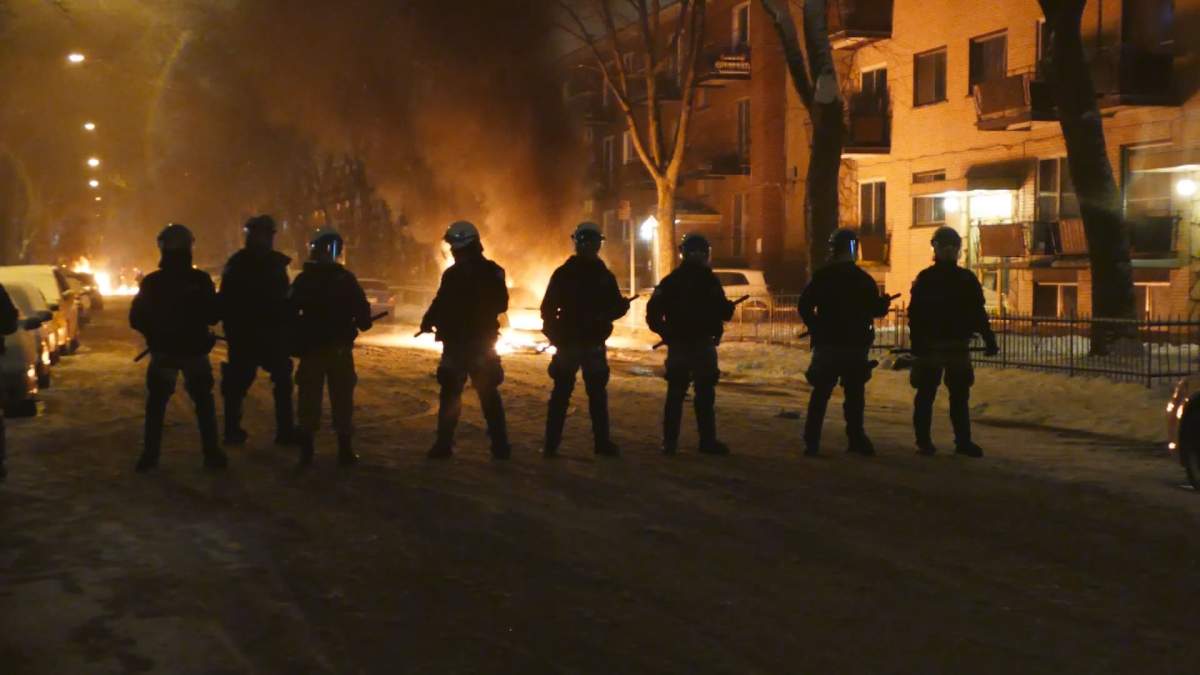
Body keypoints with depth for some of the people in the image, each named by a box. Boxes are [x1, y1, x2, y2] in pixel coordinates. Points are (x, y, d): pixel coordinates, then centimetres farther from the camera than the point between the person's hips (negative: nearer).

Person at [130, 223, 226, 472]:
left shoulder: (151, 282, -7)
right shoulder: (201, 280, -10)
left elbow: (136, 320, -1)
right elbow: (214, 316, -3)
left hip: (163, 351, 0)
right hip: (195, 350, 0)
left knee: (156, 403, 13)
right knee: (203, 401, 12)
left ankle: (150, 455, 7)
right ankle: (212, 453, 5)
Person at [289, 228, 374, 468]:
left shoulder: (303, 280, -1)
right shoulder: (345, 279, -7)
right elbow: (362, 312, -9)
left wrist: (297, 342, 13)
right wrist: (361, 324, 12)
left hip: (311, 348, 1)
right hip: (339, 348, -1)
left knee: (309, 400, 7)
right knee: (342, 399, 5)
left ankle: (307, 451, 6)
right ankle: (345, 450, 5)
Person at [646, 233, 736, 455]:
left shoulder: (670, 281, 5)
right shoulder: (709, 280, -9)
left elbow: (653, 312, 1)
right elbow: (723, 313, -10)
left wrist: (665, 333, 12)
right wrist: (730, 307, 12)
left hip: (677, 344, 4)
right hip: (702, 345, -4)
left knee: (675, 392, 9)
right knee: (704, 393, 1)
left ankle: (670, 442, 8)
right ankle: (707, 441, 0)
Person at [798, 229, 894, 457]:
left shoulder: (822, 276, -3)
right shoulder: (864, 279, -3)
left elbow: (804, 306, -8)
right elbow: (877, 309, 2)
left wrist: (816, 328, 6)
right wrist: (885, 302, 24)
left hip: (827, 344, 0)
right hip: (856, 345, 0)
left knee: (820, 393, 4)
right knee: (854, 394, 7)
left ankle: (812, 442, -1)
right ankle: (857, 440, 6)